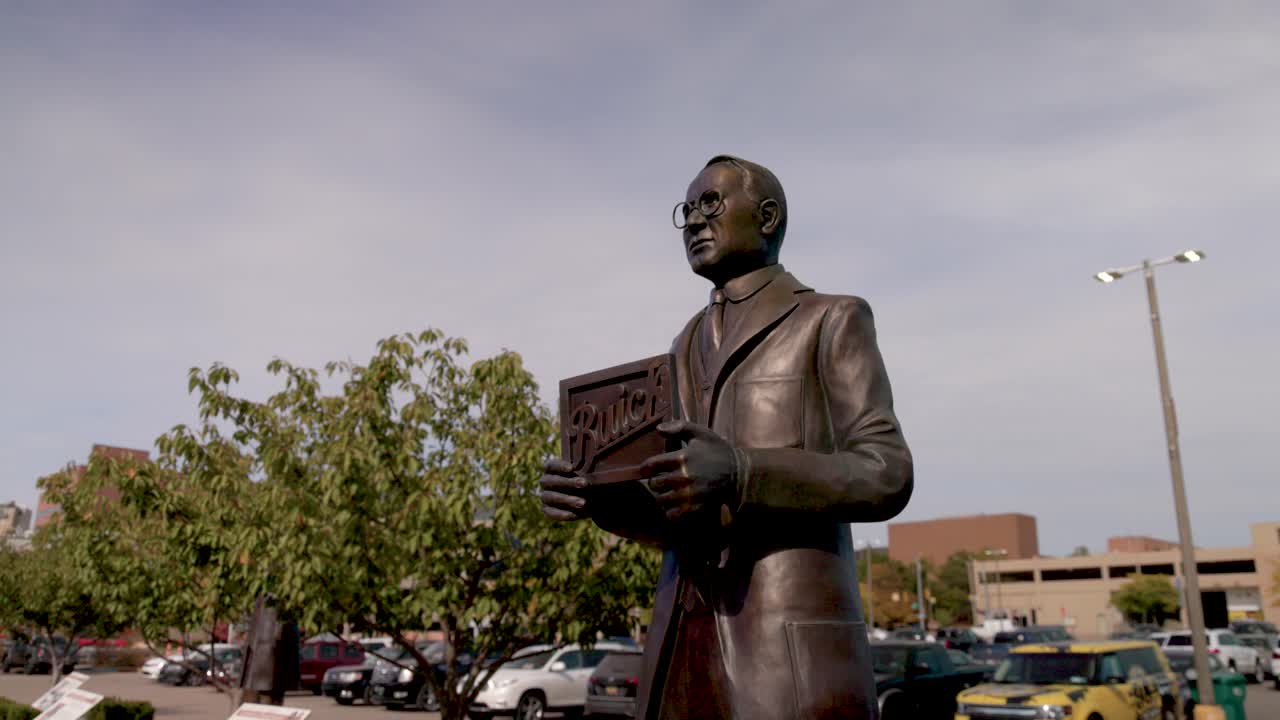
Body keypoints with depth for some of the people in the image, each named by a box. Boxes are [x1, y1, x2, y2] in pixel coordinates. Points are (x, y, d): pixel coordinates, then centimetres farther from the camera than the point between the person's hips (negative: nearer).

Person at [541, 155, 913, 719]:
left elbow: (885, 479, -6)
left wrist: (739, 474, -24)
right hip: (691, 644, 6)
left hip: (794, 647, -6)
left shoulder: (833, 322, 5)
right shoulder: (691, 350, 23)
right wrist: (598, 493, -3)